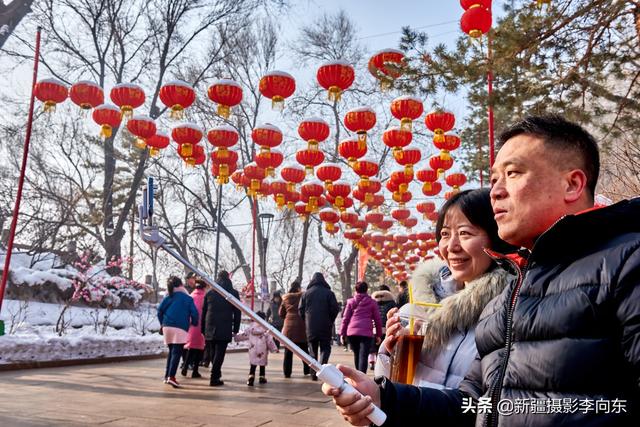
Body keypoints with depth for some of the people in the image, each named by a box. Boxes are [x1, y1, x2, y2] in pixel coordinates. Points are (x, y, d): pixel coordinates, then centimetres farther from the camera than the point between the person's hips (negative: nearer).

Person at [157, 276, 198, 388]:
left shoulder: (168, 297, 12)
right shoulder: (188, 299, 4)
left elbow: (160, 310, 7)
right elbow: (194, 313, -1)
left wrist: (162, 323, 19)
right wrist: (194, 323, 17)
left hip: (167, 327, 5)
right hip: (180, 328, -5)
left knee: (171, 351, 18)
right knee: (177, 352, -8)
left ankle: (167, 376, 19)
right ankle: (171, 376, -21)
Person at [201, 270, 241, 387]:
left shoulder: (210, 293, 10)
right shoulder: (233, 293, 2)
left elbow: (203, 312, 10)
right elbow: (237, 313, 1)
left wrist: (203, 329, 15)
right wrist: (235, 329, 6)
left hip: (210, 329, 3)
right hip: (225, 329, -3)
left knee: (213, 352, 17)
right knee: (219, 353, -1)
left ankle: (217, 374, 29)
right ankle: (214, 378, -6)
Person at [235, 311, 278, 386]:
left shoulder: (250, 327, 1)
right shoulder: (265, 328, -6)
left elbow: (243, 334, 9)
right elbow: (269, 340, -5)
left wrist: (236, 336, 26)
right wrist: (274, 349, 1)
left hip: (253, 350, 1)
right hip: (263, 351, -1)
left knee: (252, 364, 4)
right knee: (262, 364, 14)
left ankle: (251, 377, -12)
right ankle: (262, 377, 21)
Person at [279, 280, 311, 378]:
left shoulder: (285, 298, 4)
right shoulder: (303, 296, -5)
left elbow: (281, 314, 8)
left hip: (288, 327, 2)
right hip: (301, 327, -2)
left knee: (288, 351, 5)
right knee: (304, 350, 12)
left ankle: (287, 372, 3)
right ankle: (307, 370, 16)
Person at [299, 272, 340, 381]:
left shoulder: (306, 294, 5)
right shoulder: (329, 293, -1)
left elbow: (301, 310, 3)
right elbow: (335, 309, -5)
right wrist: (330, 321, 10)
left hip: (310, 327, 2)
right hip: (325, 327, -2)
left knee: (312, 350, 12)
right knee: (325, 347, 7)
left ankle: (314, 373, 12)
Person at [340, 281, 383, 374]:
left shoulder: (351, 302, 11)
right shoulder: (372, 302, 9)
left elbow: (345, 318, 7)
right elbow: (377, 320, 9)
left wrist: (342, 333, 11)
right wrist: (379, 335, 14)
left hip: (352, 332, 2)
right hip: (366, 332, -2)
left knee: (356, 355, 18)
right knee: (363, 356, -8)